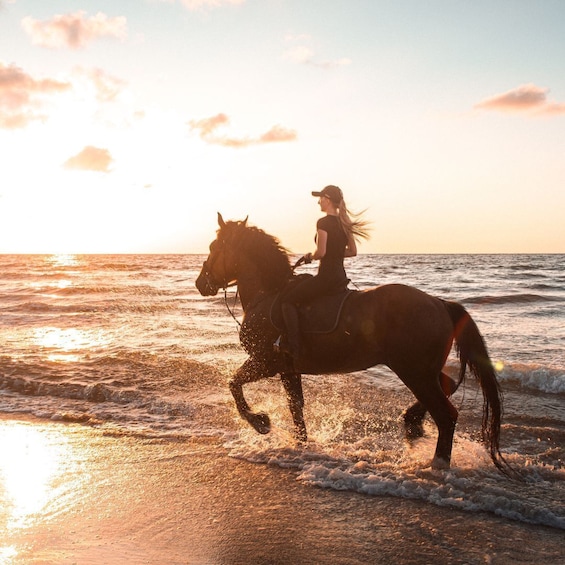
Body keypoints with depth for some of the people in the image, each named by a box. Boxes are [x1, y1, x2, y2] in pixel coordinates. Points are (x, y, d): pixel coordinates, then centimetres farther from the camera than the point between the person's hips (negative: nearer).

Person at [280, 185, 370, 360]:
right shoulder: (344, 223, 10)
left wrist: (310, 256, -1)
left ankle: (294, 348, -9)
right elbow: (352, 251, 14)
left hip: (326, 276, -9)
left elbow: (320, 252, -22)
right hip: (341, 276, 9)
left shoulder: (323, 222, -14)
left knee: (288, 299, -1)